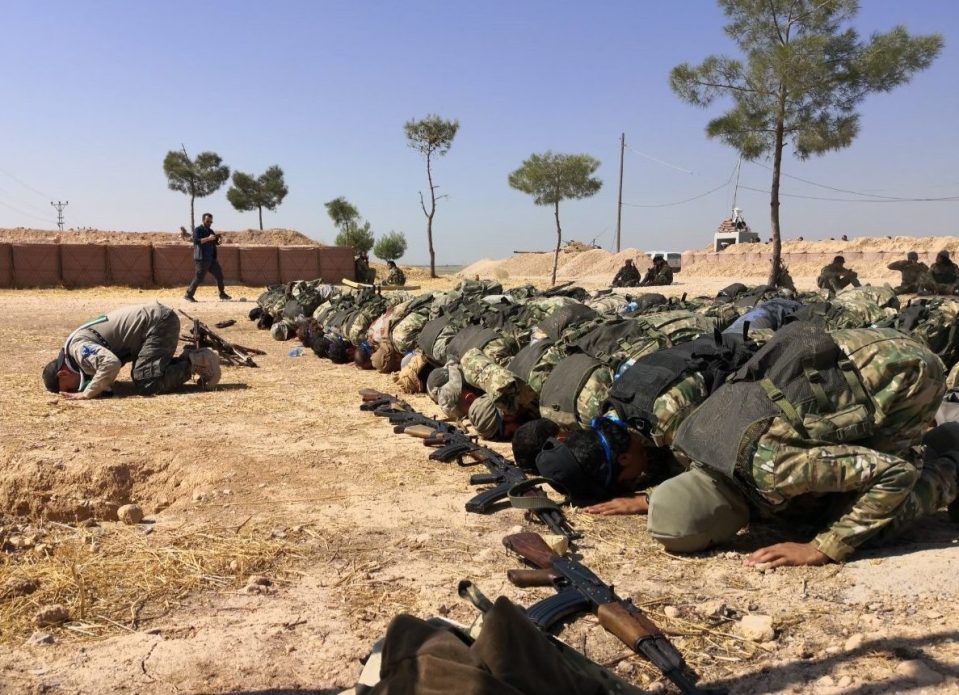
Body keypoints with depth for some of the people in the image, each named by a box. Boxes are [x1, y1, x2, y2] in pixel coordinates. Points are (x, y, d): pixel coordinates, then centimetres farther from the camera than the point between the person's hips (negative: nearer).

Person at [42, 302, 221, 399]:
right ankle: (194, 359, 14)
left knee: (145, 385, -16)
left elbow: (111, 363, -34)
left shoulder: (78, 348, -16)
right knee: (141, 378, 19)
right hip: (159, 318, 10)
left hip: (159, 322, -10)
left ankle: (194, 363, -5)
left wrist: (87, 393, -23)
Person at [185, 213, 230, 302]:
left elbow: (217, 243, 19)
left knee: (219, 275, 6)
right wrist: (208, 238, -31)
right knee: (199, 278, -7)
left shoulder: (210, 231, 17)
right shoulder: (198, 230, -6)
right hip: (201, 259, -7)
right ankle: (188, 295, 2)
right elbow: (196, 241, -22)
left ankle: (222, 295, 16)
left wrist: (218, 239, -4)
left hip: (211, 259, 7)